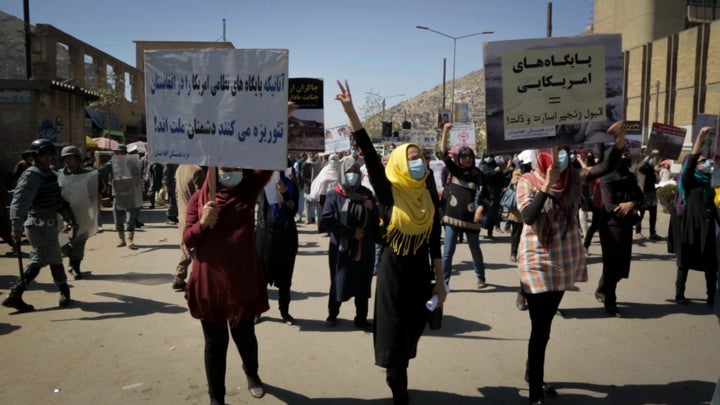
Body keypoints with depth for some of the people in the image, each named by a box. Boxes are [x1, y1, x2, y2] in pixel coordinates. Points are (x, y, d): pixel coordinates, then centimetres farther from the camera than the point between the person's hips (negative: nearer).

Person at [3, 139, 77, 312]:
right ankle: (64, 291, 26)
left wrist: (67, 217, 20)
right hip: (41, 225, -9)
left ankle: (14, 296, 16)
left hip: (48, 224, 9)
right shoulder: (32, 176, -17)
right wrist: (17, 227, -33)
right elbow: (19, 202, -26)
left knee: (38, 261, 14)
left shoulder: (50, 173, 12)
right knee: (55, 259, 6)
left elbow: (57, 198, 22)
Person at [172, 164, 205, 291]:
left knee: (185, 251, 16)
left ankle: (178, 280, 20)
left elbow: (177, 194, 14)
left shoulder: (180, 168, 6)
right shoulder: (197, 170, -19)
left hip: (182, 217, 8)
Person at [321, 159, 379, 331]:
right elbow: (327, 221, -15)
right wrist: (352, 232, -17)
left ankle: (361, 318, 24)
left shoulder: (366, 194, 6)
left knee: (362, 285, 9)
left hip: (364, 249, 3)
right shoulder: (334, 195, -5)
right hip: (341, 249, -3)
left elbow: (375, 221, 10)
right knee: (338, 283, 9)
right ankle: (332, 314, 30)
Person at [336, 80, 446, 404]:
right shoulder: (388, 193, -10)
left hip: (421, 273, 4)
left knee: (411, 334, 15)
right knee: (394, 337, 4)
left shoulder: (428, 200, 2)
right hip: (393, 272, -4)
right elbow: (369, 153, -22)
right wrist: (350, 111, -32)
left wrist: (439, 282, 7)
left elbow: (435, 244, 6)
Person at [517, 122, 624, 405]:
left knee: (545, 325, 20)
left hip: (564, 262, 6)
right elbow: (527, 217, -27)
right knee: (540, 329, -3)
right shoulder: (528, 182, -13)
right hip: (537, 264, -5)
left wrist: (619, 142, -23)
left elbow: (605, 168, -7)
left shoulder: (572, 177, 1)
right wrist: (547, 186, -32)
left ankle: (533, 373, 39)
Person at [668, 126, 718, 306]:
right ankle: (679, 294, 11)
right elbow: (691, 159, -22)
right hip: (691, 228, -7)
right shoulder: (688, 180, -6)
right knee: (685, 262, 1)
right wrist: (700, 136, -26)